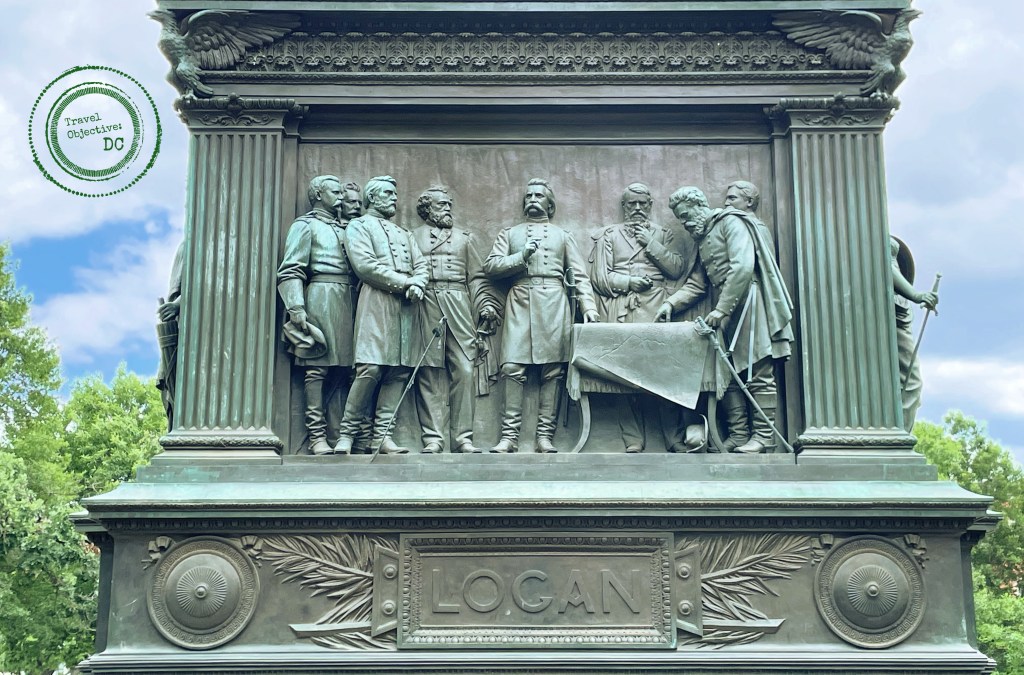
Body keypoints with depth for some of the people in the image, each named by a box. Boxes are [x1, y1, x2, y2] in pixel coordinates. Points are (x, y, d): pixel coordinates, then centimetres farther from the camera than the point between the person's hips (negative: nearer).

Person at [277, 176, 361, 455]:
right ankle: (317, 436, -8)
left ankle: (341, 432, 7)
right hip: (320, 298, -6)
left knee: (340, 367, 3)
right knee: (316, 369, -8)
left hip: (348, 301, 6)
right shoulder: (305, 225, 5)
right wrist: (297, 309, -17)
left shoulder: (344, 229, 25)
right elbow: (290, 272, -5)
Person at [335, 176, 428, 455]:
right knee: (370, 368, -16)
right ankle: (347, 433, -6)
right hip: (377, 302, -6)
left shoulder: (404, 233, 29)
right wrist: (405, 282, -9)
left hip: (406, 305, 6)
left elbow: (421, 264, 17)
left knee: (400, 371, -2)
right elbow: (365, 265, -7)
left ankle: (382, 436, -1)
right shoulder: (359, 226, 8)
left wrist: (417, 285, -7)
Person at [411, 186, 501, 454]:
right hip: (426, 307, -1)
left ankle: (462, 437, -4)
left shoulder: (464, 237, 23)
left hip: (459, 306, 2)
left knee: (464, 371, -7)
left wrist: (486, 304, 3)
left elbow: (477, 277, 16)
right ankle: (433, 438, -3)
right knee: (429, 373, -5)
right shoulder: (413, 237, 18)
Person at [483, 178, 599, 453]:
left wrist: (589, 306, -2)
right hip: (519, 303, 0)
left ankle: (545, 435, -4)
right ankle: (509, 435, -9)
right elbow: (490, 266, 8)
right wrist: (521, 257, -7)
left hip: (553, 304, 0)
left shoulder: (563, 235, 21)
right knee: (513, 367, -10)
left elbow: (579, 275, 12)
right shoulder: (509, 233, 22)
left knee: (553, 370, -6)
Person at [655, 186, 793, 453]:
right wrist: (671, 303, 3)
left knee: (758, 372, -8)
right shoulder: (702, 239, 23)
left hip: (747, 300, -9)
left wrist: (721, 309, -20)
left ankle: (764, 436, -7)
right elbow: (696, 283, 20)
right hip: (726, 311, 9)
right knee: (732, 373, 6)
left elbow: (742, 267, -18)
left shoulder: (731, 222, -5)